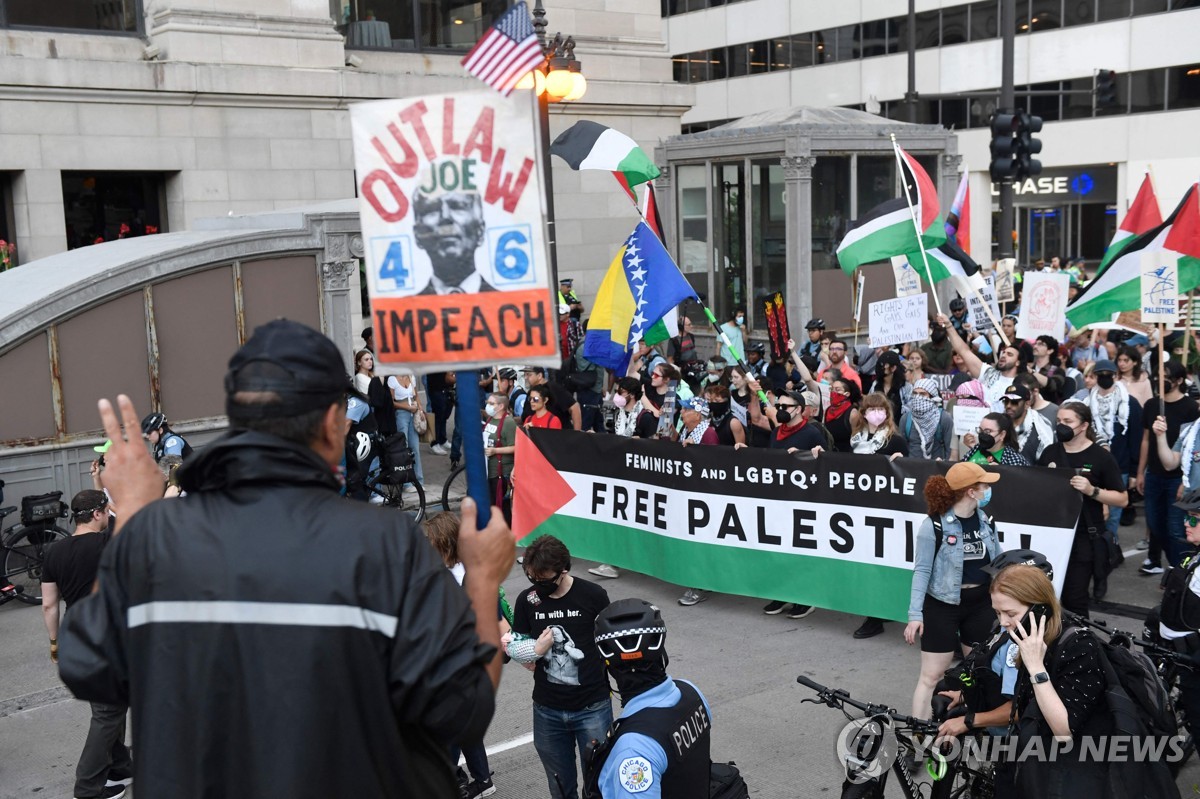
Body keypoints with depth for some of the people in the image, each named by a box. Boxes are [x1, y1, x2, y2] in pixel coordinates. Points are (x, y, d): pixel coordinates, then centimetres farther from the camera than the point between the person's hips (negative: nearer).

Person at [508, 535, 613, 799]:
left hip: (592, 708, -3)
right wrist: (536, 650, -17)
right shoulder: (527, 600, -3)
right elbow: (516, 647, 2)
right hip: (547, 711, 3)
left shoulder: (593, 596, -11)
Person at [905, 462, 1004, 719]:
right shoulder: (934, 525, -17)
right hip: (943, 605, -6)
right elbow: (922, 570, -14)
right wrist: (915, 614, -16)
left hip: (980, 604, 6)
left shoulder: (986, 521, 1)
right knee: (931, 675, -1)